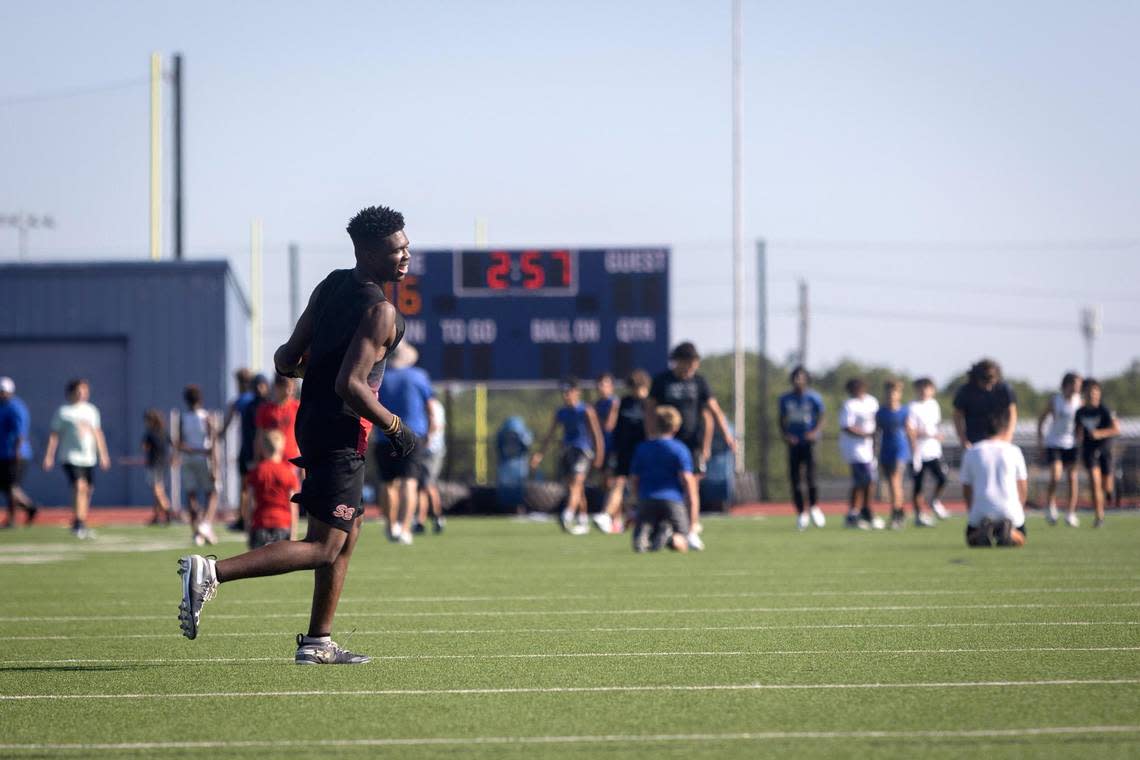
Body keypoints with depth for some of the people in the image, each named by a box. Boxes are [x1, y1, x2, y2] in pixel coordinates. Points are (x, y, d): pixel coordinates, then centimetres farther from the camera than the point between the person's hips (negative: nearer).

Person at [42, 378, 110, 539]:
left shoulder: (91, 410, 12)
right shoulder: (63, 412, -3)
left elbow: (97, 433, 18)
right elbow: (54, 435, -1)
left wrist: (103, 455, 15)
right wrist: (49, 456, -6)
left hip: (89, 458, 6)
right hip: (71, 457, -6)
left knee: (88, 490, 9)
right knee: (80, 487, -20)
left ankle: (80, 525, 24)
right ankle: (78, 525, -20)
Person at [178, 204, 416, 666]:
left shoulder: (330, 286, 9)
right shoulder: (380, 311, -17)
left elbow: (287, 360, 9)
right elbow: (350, 385, -25)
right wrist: (395, 427, -13)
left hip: (312, 421, 10)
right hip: (342, 433, -10)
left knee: (347, 533, 19)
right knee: (322, 549, -8)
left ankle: (317, 643, 20)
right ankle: (211, 573, -18)